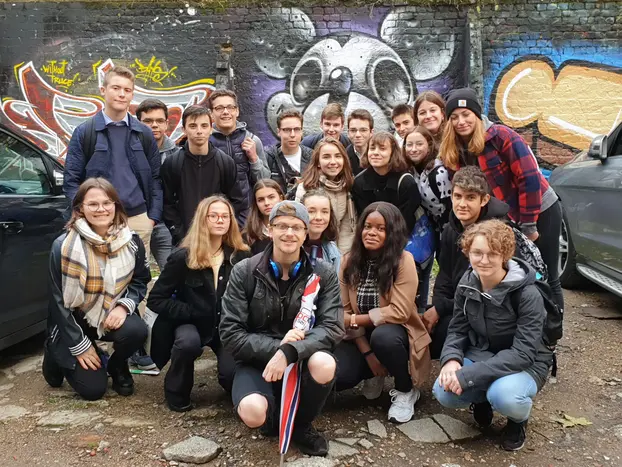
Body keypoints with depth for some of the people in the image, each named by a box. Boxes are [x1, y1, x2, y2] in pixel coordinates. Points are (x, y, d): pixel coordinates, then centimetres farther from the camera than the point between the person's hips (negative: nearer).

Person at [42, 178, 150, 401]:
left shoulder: (131, 241, -8)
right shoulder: (64, 246, -18)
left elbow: (140, 281, 2)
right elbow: (58, 300, -13)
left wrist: (124, 306, -20)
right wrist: (79, 346, -13)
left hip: (112, 314, 3)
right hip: (74, 321, -2)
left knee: (136, 331, -31)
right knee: (93, 389, -8)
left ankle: (117, 366, 5)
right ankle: (56, 354, 24)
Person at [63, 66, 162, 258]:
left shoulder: (144, 134, 9)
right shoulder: (84, 132, 2)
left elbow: (155, 179, 9)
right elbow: (71, 181, 1)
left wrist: (153, 217, 1)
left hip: (138, 220, 2)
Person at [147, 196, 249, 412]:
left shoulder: (240, 256, -6)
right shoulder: (183, 257, -11)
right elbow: (155, 299, -10)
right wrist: (191, 312, -18)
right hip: (191, 323, -1)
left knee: (233, 373, -23)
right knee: (188, 342, -36)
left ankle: (233, 386, 18)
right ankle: (177, 391, -5)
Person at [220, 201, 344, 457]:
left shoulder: (323, 273, -5)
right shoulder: (244, 272, -7)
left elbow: (333, 327, -14)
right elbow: (230, 334, -10)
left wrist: (289, 351, -30)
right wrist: (275, 346, -23)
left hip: (302, 359, 1)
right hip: (257, 359, -1)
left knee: (324, 365, -34)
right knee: (253, 413, -31)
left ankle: (301, 423, -1)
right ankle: (279, 415, 9)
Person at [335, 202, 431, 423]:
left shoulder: (403, 260, -16)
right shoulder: (349, 261, -3)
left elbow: (399, 312, -22)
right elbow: (344, 312, -6)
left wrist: (355, 319, -17)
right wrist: (367, 353, -15)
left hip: (394, 334, -3)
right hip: (360, 339, 4)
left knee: (382, 336, -38)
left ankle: (406, 391, -6)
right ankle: (376, 375, 14)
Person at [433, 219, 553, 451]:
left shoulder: (528, 295, -24)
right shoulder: (467, 284, -8)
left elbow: (523, 353, -29)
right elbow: (457, 329, -1)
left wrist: (469, 376, -34)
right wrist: (451, 359, -24)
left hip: (525, 364, -4)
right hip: (480, 355, 4)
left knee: (503, 396, -36)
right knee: (444, 392, -23)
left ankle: (518, 420, 3)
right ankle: (482, 399, 13)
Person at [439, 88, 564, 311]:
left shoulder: (501, 136, -19)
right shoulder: (453, 152, -2)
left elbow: (529, 177, -21)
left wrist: (528, 225, -19)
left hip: (540, 212, -5)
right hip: (508, 221, 6)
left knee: (546, 279, 3)